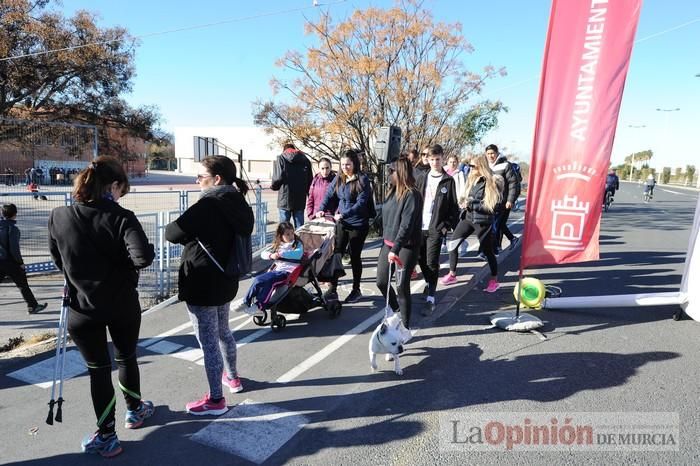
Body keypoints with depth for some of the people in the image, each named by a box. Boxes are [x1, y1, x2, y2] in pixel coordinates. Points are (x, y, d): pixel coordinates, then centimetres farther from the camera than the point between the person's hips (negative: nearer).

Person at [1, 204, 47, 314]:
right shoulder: (13, 228, -17)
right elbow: (14, 248, -18)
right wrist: (20, 262, -9)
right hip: (10, 261, -6)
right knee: (23, 285, 7)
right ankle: (33, 306, 16)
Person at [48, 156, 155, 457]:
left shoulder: (58, 217, -8)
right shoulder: (121, 218, -19)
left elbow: (58, 260, 6)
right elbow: (143, 257, -32)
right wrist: (124, 264, -9)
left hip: (83, 308, 1)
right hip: (122, 305, -1)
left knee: (98, 369, 12)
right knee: (126, 358, 21)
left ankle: (106, 436, 21)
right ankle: (135, 411, 41)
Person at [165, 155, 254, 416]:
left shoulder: (208, 205, -21)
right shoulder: (237, 203, 3)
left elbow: (172, 234, -18)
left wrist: (180, 228, 3)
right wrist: (196, 232, 4)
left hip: (202, 284, -9)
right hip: (225, 280, 9)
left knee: (208, 341, 3)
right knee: (222, 331, 26)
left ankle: (216, 400, 17)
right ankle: (232, 378, 44)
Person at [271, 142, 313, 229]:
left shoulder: (281, 159, -2)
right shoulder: (305, 160, 7)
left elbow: (278, 178, -12)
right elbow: (310, 180, 3)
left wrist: (273, 186, 7)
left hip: (285, 199, -3)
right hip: (300, 200, 3)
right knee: (299, 227, 8)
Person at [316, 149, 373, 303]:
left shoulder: (362, 179, -12)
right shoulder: (338, 179, 5)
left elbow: (361, 203, -20)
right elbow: (329, 195, 3)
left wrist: (344, 214, -29)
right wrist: (321, 209, -15)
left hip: (358, 224, -4)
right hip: (341, 223, 5)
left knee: (355, 256, 8)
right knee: (336, 254, 4)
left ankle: (356, 290, 25)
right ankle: (332, 288, 16)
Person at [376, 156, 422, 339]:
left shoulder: (412, 195, -16)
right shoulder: (393, 192, 9)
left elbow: (406, 225, -24)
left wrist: (395, 249, -31)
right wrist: (388, 245, 13)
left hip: (406, 247, -8)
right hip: (389, 244, 8)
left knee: (402, 286, -1)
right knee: (381, 282, 12)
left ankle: (406, 327, 15)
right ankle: (396, 310, 38)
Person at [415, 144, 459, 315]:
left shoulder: (448, 181, 1)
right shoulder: (422, 179, 10)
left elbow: (453, 206, 0)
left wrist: (446, 226, -8)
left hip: (436, 228, -4)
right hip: (420, 227, 4)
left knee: (432, 263, -6)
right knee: (421, 260, 12)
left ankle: (431, 299, -1)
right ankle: (429, 283, 38)